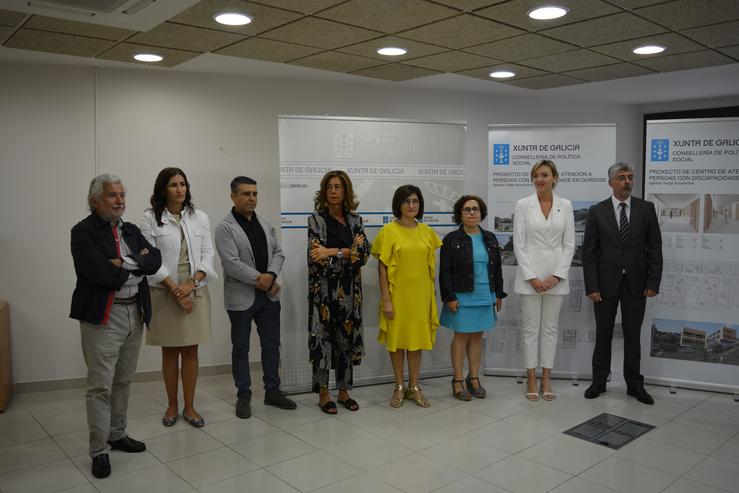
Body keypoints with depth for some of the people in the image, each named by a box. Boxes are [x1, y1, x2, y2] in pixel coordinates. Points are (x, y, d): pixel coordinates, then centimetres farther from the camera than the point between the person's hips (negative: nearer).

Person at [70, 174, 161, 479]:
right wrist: (136, 266, -7)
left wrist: (125, 264, -14)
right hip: (102, 316, -6)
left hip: (134, 313, 7)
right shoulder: (83, 232, -8)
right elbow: (100, 273, -21)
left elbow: (155, 260, 1)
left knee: (123, 381, 17)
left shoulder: (131, 230, 13)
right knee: (101, 386, -1)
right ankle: (99, 451, 10)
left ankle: (117, 435, 31)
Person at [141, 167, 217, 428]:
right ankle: (172, 405, 21)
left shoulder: (200, 217, 6)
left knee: (191, 350, 6)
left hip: (195, 291, 2)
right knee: (169, 351, 7)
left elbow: (207, 254, 2)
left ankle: (189, 407, 16)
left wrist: (191, 284, -11)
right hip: (165, 291, -2)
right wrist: (175, 289, -13)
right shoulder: (150, 218, -2)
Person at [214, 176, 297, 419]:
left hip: (269, 295, 5)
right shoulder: (225, 227, -9)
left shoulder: (266, 224, 10)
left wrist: (270, 275, -12)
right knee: (241, 348, 8)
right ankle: (243, 396, 19)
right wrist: (260, 280, -16)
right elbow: (232, 264, -17)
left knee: (271, 345, 12)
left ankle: (272, 391, 25)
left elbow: (278, 253, 6)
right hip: (241, 297, -5)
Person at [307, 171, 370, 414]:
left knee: (347, 339, 9)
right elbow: (317, 256, -14)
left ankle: (344, 391, 23)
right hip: (324, 289, -4)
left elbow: (364, 252, -7)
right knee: (323, 339, 1)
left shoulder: (355, 220, 7)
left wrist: (333, 252, -16)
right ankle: (323, 394, 15)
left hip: (349, 289, 4)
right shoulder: (316, 219, -3)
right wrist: (350, 251, -12)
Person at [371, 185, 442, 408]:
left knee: (418, 338, 10)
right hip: (397, 293, -3)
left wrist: (432, 293, 8)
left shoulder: (426, 231, 4)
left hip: (421, 293, 3)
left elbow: (431, 263, 11)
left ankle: (414, 387, 23)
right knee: (397, 338, 7)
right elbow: (382, 267, -8)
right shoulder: (389, 230, -7)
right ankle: (399, 387, 21)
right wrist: (386, 299, -12)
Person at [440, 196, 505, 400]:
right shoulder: (451, 240, -5)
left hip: (485, 297, 4)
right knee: (461, 336, 2)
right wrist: (449, 298, -13)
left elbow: (497, 269, 14)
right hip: (462, 297, -4)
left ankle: (474, 378, 21)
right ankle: (458, 380, 12)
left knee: (477, 336, 11)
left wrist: (499, 294, 11)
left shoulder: (490, 239, 10)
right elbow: (445, 272, -8)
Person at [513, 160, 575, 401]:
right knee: (531, 327, 5)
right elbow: (519, 244, -5)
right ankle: (531, 379, 15)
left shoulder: (565, 205, 3)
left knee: (551, 327, 9)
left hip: (556, 275, 2)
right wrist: (531, 277, -11)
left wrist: (557, 275, -8)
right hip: (530, 275, -2)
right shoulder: (523, 204, -3)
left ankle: (546, 379, 19)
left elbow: (569, 244, 2)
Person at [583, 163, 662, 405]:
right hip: (606, 283, -1)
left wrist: (653, 282, -5)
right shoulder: (597, 211, -1)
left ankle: (634, 384, 22)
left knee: (633, 336, 9)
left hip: (635, 283, 1)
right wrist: (591, 286, -8)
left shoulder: (646, 208, 2)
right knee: (603, 335, 9)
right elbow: (588, 252, -3)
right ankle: (599, 381, 21)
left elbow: (654, 248, 2)